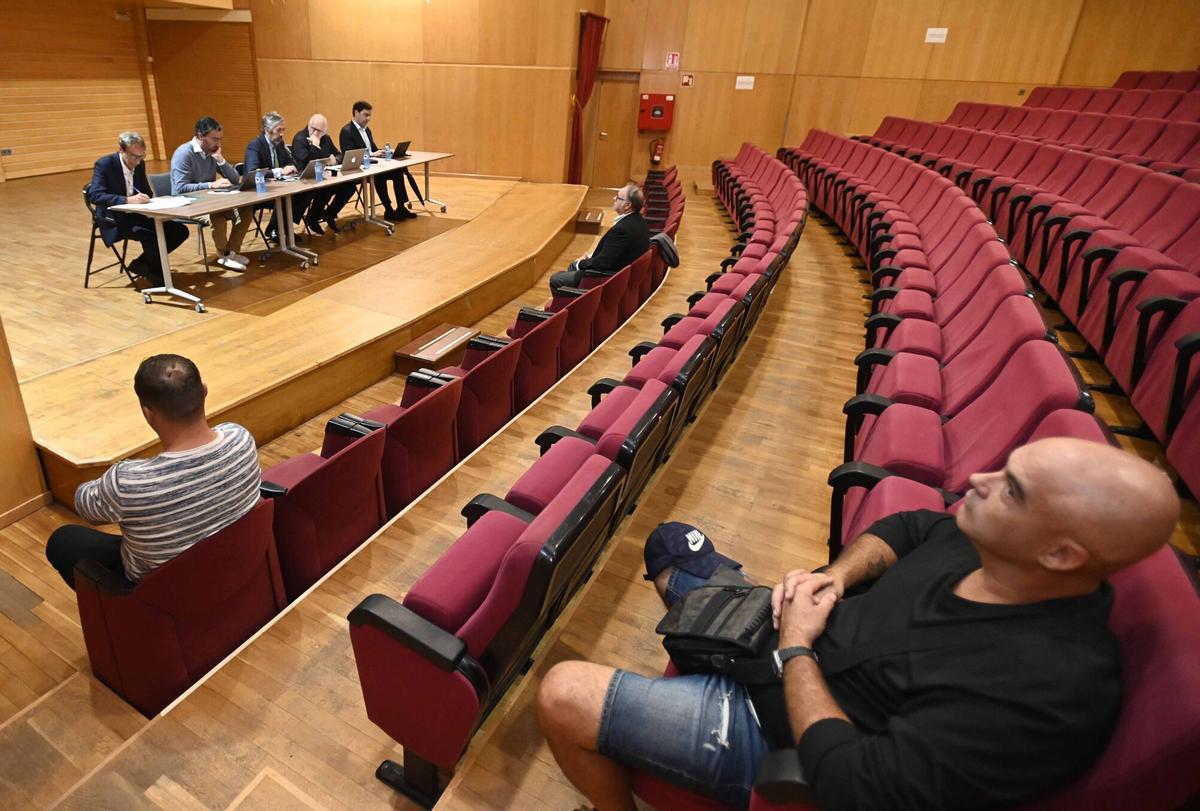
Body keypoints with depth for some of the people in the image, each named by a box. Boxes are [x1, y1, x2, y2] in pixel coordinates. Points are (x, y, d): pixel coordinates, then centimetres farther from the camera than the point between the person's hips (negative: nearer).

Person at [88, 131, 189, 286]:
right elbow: (94, 195, -24)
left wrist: (145, 197, -13)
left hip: (136, 215, 7)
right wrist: (128, 200, -36)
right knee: (150, 235, -34)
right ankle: (157, 272, -6)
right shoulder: (104, 164, -14)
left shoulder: (139, 164, 5)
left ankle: (141, 264, 1)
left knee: (180, 230, -10)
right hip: (114, 219, -7)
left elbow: (147, 192, 13)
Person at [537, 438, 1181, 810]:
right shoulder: (986, 538, -10)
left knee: (564, 696, -16)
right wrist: (834, 576, -6)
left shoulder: (1048, 688, -33)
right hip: (802, 630, 8)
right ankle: (682, 686, 41)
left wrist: (796, 650, -20)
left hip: (774, 731, -8)